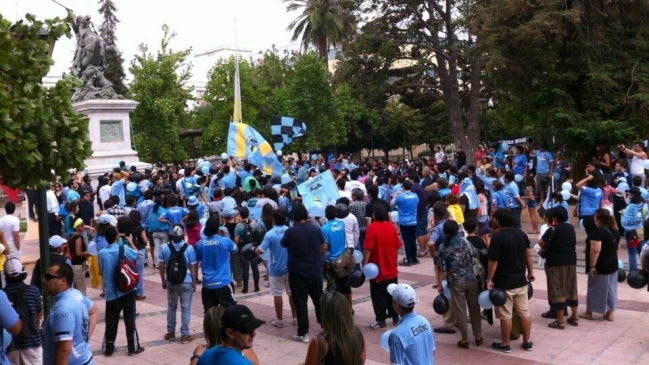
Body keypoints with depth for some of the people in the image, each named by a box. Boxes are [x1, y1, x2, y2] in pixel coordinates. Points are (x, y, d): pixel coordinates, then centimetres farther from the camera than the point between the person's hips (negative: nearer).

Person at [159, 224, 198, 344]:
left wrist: (163, 281, 12)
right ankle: (185, 335, 9)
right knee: (185, 308, 5)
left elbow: (161, 266, 0)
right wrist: (194, 282, 3)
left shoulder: (165, 248, -5)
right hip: (186, 282, -2)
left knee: (171, 307, 18)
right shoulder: (189, 248, -12)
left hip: (171, 282, 2)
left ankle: (170, 333, 25)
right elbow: (192, 267, -8)